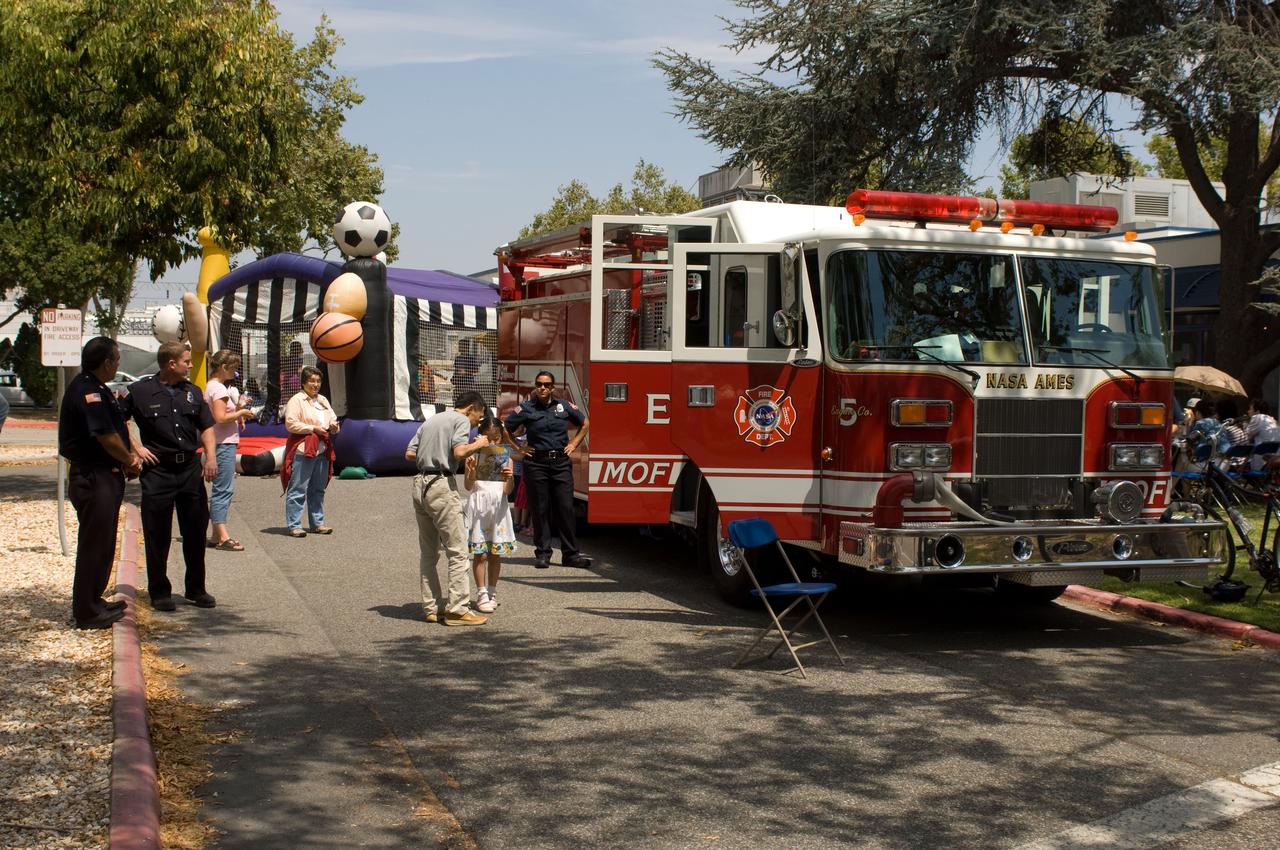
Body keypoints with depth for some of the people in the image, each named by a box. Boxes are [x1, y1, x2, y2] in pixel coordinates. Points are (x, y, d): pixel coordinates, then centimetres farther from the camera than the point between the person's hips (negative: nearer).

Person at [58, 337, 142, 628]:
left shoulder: (96, 388, 15)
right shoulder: (89, 392, -19)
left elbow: (115, 427, 18)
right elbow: (106, 436, -20)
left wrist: (128, 459, 4)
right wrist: (129, 460, -4)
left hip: (104, 476, 11)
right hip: (94, 478, -11)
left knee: (102, 543, 18)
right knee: (94, 544, -3)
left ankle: (93, 602, 29)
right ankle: (87, 612, 4)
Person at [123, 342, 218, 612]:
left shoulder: (193, 392, 11)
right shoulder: (140, 391, -4)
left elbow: (206, 426, 12)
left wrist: (211, 455, -3)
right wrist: (137, 447, -5)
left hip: (190, 468, 4)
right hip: (157, 470, -4)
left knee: (196, 531, 9)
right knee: (157, 535, 2)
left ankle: (196, 589, 21)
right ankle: (159, 591, 13)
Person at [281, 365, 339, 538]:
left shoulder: (323, 400, 19)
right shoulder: (296, 400, -4)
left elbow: (333, 419, 24)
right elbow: (290, 424, -12)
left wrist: (333, 426, 0)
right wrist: (313, 428, -15)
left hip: (322, 451, 7)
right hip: (302, 451, -7)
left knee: (318, 490, 13)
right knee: (297, 491, -6)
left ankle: (317, 523, 20)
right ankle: (294, 526, -4)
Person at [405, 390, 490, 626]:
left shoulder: (431, 420, 21)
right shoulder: (461, 420, -1)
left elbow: (409, 454, 16)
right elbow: (459, 452, -17)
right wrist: (478, 444, 0)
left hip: (420, 484, 9)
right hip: (441, 485, -9)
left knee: (428, 551, 13)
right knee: (457, 549, -5)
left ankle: (432, 607, 17)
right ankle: (456, 609, -7)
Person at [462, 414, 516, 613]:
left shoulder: (506, 457, 6)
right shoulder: (474, 456, 0)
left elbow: (508, 490, 1)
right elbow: (468, 486, -5)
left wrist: (510, 479, -20)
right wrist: (471, 471, -23)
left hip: (499, 505, 2)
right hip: (479, 504, -2)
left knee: (496, 553, 7)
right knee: (481, 553, -4)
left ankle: (492, 592, 18)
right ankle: (481, 595, 1)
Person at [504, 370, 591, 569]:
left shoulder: (565, 406, 7)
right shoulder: (526, 409, 1)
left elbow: (585, 423, 22)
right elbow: (504, 430, 5)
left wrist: (574, 444, 12)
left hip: (561, 463, 2)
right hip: (536, 464, -1)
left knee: (565, 508, -1)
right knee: (540, 510, 2)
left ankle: (570, 554, 4)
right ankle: (543, 554, 9)